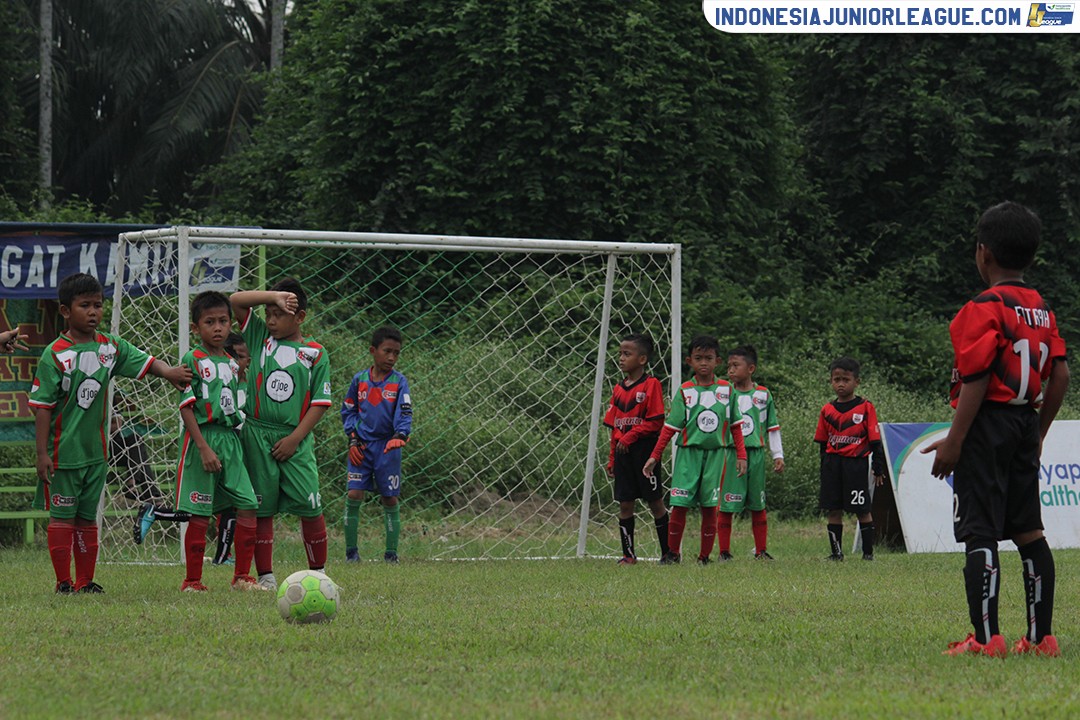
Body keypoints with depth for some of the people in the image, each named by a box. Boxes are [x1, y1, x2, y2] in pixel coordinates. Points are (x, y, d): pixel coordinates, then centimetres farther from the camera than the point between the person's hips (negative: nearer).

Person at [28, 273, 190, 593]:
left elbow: (143, 360, -1)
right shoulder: (55, 354, -11)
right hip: (63, 452, -5)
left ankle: (86, 580, 18)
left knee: (88, 517, 12)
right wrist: (42, 452, -13)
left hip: (95, 450, 5)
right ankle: (64, 582, 7)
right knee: (62, 517, 1)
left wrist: (168, 372, -24)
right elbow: (42, 406, -11)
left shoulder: (110, 346, 3)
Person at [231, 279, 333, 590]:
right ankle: (266, 576, 8)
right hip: (257, 435, 1)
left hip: (295, 439, -1)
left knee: (310, 507, -4)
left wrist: (295, 438, -8)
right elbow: (235, 301, 0)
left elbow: (320, 402, 0)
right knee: (261, 509, 2)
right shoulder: (260, 337, 7)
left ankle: (318, 572, 9)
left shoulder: (316, 353, 3)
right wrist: (274, 296, -10)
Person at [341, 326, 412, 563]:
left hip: (387, 447, -1)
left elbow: (404, 413, -10)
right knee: (354, 495, -8)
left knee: (390, 499, 3)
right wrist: (353, 439, 0)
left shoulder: (399, 382, -1)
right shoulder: (359, 379, 4)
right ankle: (351, 551, 2)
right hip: (362, 446, 1)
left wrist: (400, 435, -29)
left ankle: (391, 553, 12)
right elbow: (348, 411, 12)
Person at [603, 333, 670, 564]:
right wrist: (612, 459, 14)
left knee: (655, 502, 0)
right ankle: (628, 554, 10)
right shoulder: (619, 389, 12)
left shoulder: (651, 385, -7)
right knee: (625, 504, 5)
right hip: (623, 452, 6)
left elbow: (655, 421, -12)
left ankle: (667, 552, 7)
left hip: (644, 449, -6)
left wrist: (630, 436, -17)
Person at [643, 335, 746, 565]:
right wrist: (654, 456, -3)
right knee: (679, 504, -6)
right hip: (689, 452, -1)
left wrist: (741, 455, 5)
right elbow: (670, 427, 1)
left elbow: (735, 425, 10)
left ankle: (705, 556, 9)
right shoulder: (685, 392, 1)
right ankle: (673, 552, 6)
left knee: (709, 506, 2)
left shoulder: (726, 389, 4)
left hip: (716, 453, 1)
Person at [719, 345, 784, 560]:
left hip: (756, 454, 2)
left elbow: (773, 428, 13)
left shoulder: (763, 394, 6)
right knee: (726, 505, -4)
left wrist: (778, 455, 11)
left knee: (758, 505, 8)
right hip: (730, 453, -2)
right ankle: (724, 551, 2)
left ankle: (761, 550, 15)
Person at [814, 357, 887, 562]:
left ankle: (868, 551, 8)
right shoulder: (827, 410, 9)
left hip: (856, 462, -4)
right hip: (833, 464, 4)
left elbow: (875, 441, 0)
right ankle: (836, 552, 10)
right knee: (833, 510, 4)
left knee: (862, 510, 0)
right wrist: (824, 469, 15)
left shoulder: (865, 408, -2)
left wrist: (878, 469, -2)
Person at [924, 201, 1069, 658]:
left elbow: (977, 380, -16)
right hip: (1027, 423, 8)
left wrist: (953, 442, -14)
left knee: (979, 532, -6)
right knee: (1028, 531, 11)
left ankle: (986, 637, -10)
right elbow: (1060, 375, 11)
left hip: (988, 425, -8)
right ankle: (1041, 636, 11)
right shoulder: (1042, 309, 11)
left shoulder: (984, 309, -12)